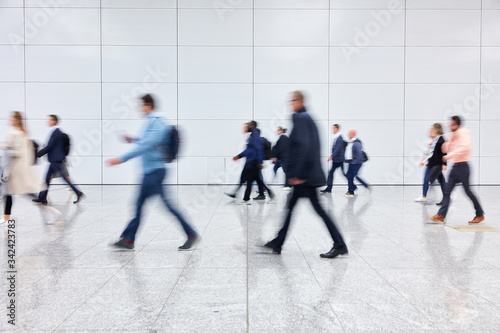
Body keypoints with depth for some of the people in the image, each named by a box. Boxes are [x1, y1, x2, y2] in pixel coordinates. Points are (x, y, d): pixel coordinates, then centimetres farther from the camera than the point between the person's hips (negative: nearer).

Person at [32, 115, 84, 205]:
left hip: (56, 159, -10)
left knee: (64, 177, -8)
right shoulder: (59, 131, 13)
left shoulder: (55, 132, -15)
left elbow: (50, 146, -17)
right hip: (55, 159, 10)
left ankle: (78, 193, -6)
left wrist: (38, 154, -8)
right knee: (47, 177, 13)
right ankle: (42, 197, 19)